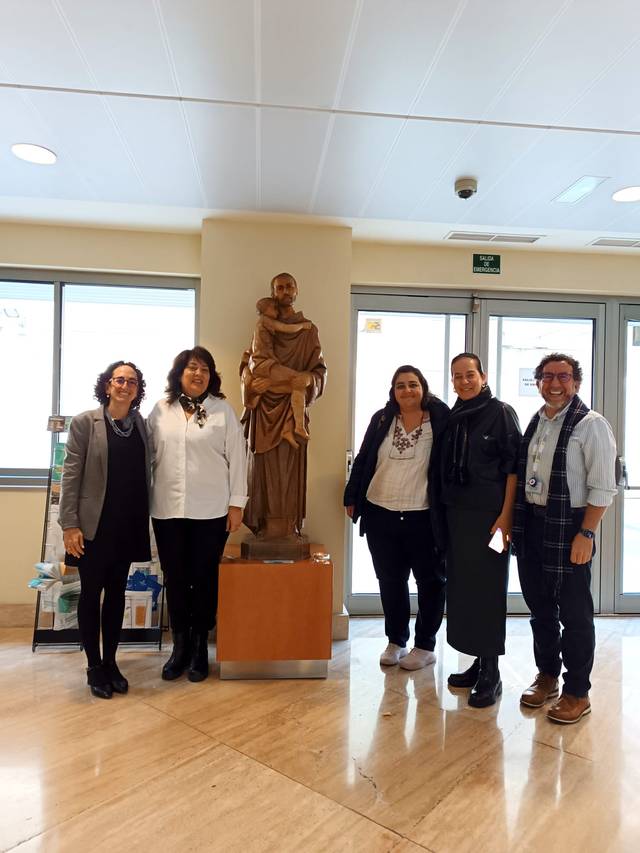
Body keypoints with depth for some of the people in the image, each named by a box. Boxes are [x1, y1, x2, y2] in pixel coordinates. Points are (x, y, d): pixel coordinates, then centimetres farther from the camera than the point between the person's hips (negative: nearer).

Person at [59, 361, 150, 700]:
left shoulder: (140, 424, 5)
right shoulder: (85, 422, -6)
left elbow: (145, 472, 8)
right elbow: (70, 474, -8)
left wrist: (145, 517, 2)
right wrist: (69, 524, -13)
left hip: (128, 524, 4)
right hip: (94, 523, -3)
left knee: (116, 592, 12)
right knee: (91, 592, 7)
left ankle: (111, 662, 26)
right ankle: (94, 667, 21)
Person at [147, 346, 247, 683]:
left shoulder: (223, 410, 0)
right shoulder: (161, 410, 6)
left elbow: (236, 458, -1)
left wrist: (236, 503, -4)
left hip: (211, 510, -2)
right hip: (168, 509, 2)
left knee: (204, 578, 7)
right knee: (175, 578, 10)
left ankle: (200, 648, 23)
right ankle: (179, 646, 26)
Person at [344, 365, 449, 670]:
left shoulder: (441, 419, -5)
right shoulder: (381, 419, 5)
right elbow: (362, 460, 9)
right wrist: (351, 497, 9)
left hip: (423, 517, -3)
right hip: (380, 515, 3)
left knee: (430, 580, 10)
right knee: (390, 580, 13)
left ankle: (425, 646, 27)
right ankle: (395, 641, 29)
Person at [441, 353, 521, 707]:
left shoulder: (501, 413, -5)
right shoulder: (452, 418, 11)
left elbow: (513, 467, -9)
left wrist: (506, 515, -16)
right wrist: (443, 515, 10)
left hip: (490, 515, -6)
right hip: (456, 515, 6)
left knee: (488, 589, -1)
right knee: (461, 586, 10)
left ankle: (491, 672, 10)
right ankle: (478, 661, 24)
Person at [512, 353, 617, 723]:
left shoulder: (591, 424, -9)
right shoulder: (535, 423, 11)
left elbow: (603, 487, -13)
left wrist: (586, 534, -17)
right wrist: (514, 520, 9)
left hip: (568, 529, -6)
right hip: (531, 525, 6)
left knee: (574, 613, 5)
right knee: (540, 608, 17)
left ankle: (577, 692, 22)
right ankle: (547, 676, 35)